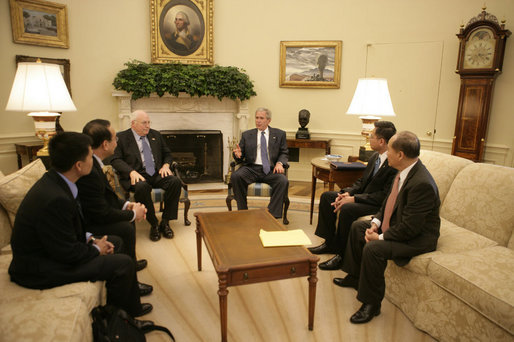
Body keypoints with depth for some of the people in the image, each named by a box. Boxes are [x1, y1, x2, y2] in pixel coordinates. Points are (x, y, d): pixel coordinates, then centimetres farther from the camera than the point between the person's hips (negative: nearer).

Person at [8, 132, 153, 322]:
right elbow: (67, 253, -24)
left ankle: (132, 308, 24)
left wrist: (91, 239, 1)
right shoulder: (55, 199, -32)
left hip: (52, 248, 10)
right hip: (40, 270, -10)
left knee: (116, 242, 13)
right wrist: (96, 249, -8)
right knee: (123, 263, -16)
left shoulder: (53, 181, -2)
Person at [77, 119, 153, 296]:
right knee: (126, 228, -20)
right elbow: (102, 213, -26)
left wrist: (128, 205, 0)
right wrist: (133, 214, -12)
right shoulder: (88, 171, -32)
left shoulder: (91, 162, -1)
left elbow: (105, 196, 12)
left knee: (127, 218, 16)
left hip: (88, 215, 10)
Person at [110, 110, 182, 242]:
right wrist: (132, 172, -20)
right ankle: (153, 224, -19)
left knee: (175, 181, -25)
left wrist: (166, 165, 1)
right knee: (142, 187, -38)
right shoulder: (121, 137, 6)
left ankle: (165, 222, -14)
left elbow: (167, 153, 24)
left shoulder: (155, 135, 20)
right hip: (138, 175, -4)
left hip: (157, 173, 4)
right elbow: (115, 160, -3)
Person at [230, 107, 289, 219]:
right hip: (251, 169, 1)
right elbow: (241, 157, 14)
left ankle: (272, 215, -22)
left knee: (283, 181, -31)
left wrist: (280, 163, -10)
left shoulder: (279, 134, 14)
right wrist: (238, 155, -11)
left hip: (271, 170, 0)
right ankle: (243, 212, -16)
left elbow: (284, 153, 11)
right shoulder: (246, 135, 17)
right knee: (235, 176, -29)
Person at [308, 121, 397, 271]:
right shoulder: (375, 156, 8)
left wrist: (354, 198, -25)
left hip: (379, 204, -10)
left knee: (347, 209, -33)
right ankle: (330, 243, 10)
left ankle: (342, 255, -14)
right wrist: (347, 192, -5)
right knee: (326, 196, 4)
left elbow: (385, 196, -25)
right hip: (362, 195, 10)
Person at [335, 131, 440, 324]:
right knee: (357, 226, 14)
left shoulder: (422, 184, -32)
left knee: (373, 249, -30)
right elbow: (389, 203, 11)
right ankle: (355, 277, 29)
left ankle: (372, 304, -9)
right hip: (396, 224, 11)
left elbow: (409, 228, -30)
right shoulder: (404, 172, -2)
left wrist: (380, 237, -20)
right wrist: (375, 223, -2)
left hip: (418, 238, -10)